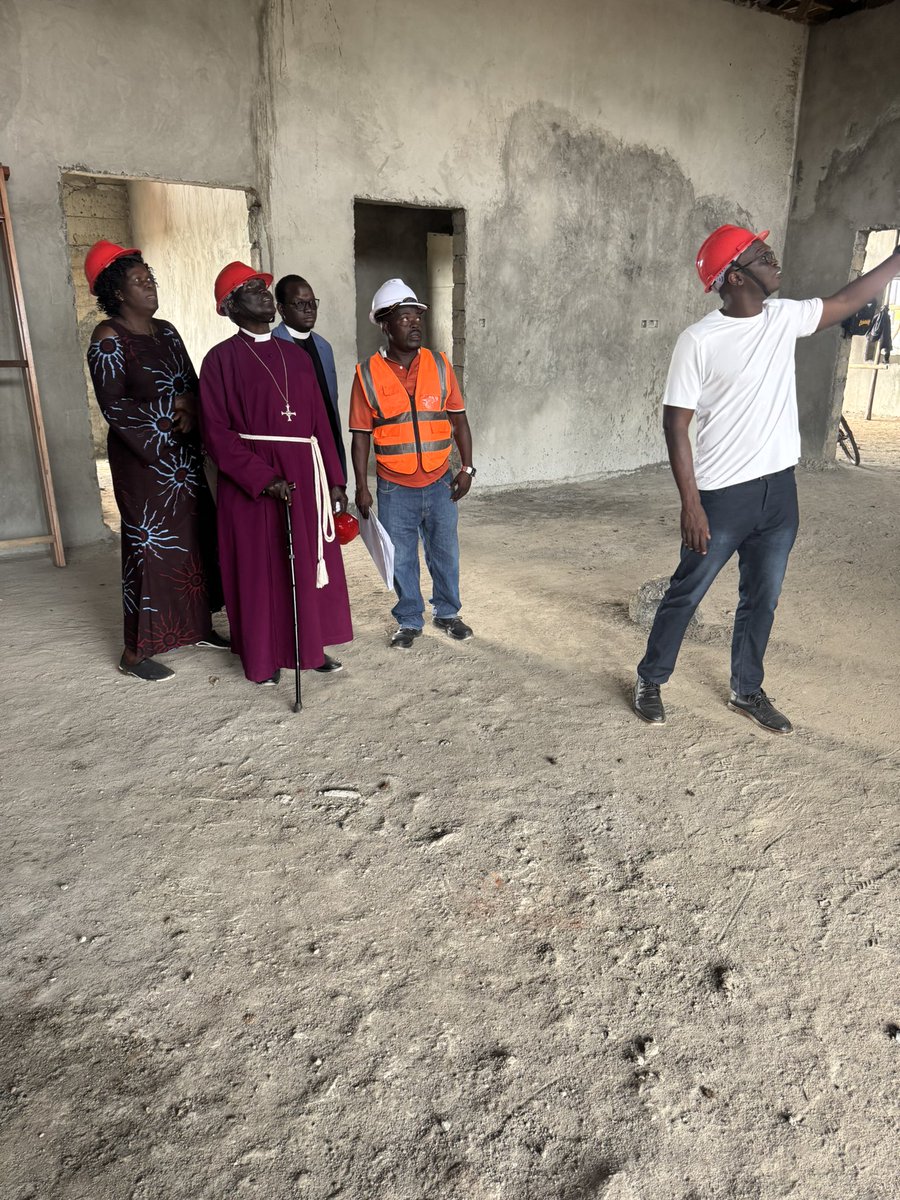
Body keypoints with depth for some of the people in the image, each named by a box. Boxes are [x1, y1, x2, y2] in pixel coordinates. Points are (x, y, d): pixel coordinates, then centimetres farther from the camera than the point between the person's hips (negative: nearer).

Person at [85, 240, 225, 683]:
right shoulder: (108, 338, -9)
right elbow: (114, 406, -16)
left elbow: (192, 383, 13)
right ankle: (135, 652, 6)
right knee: (149, 545, -4)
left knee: (195, 538, 10)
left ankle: (198, 626, 26)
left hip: (183, 454, 7)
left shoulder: (166, 331, 13)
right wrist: (170, 405, -11)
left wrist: (190, 408, -9)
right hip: (141, 459, -7)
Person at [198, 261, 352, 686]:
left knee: (309, 563, 11)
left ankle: (310, 647, 27)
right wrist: (265, 480, -19)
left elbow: (320, 421, 11)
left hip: (304, 475, 5)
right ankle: (263, 657, 20)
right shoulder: (221, 359, -4)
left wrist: (334, 479, 6)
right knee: (260, 568, 4)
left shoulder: (296, 356, 12)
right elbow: (217, 433, -10)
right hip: (250, 482, -5)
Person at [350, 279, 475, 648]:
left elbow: (458, 419, 5)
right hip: (395, 488, -1)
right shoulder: (368, 374, -5)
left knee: (445, 552, 13)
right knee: (401, 558, 10)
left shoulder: (439, 365, 0)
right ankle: (409, 621, 28)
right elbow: (361, 435, -1)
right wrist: (361, 487, -3)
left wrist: (467, 467, 0)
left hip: (439, 482, 2)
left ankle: (447, 613, 33)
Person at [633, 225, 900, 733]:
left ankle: (747, 689, 31)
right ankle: (650, 681, 25)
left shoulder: (785, 317, 5)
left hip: (780, 490, 6)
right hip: (723, 496, -6)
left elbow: (850, 299, 20)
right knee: (687, 594, 7)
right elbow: (676, 424, -14)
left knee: (763, 598, 15)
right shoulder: (699, 341, -14)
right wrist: (691, 504, -18)